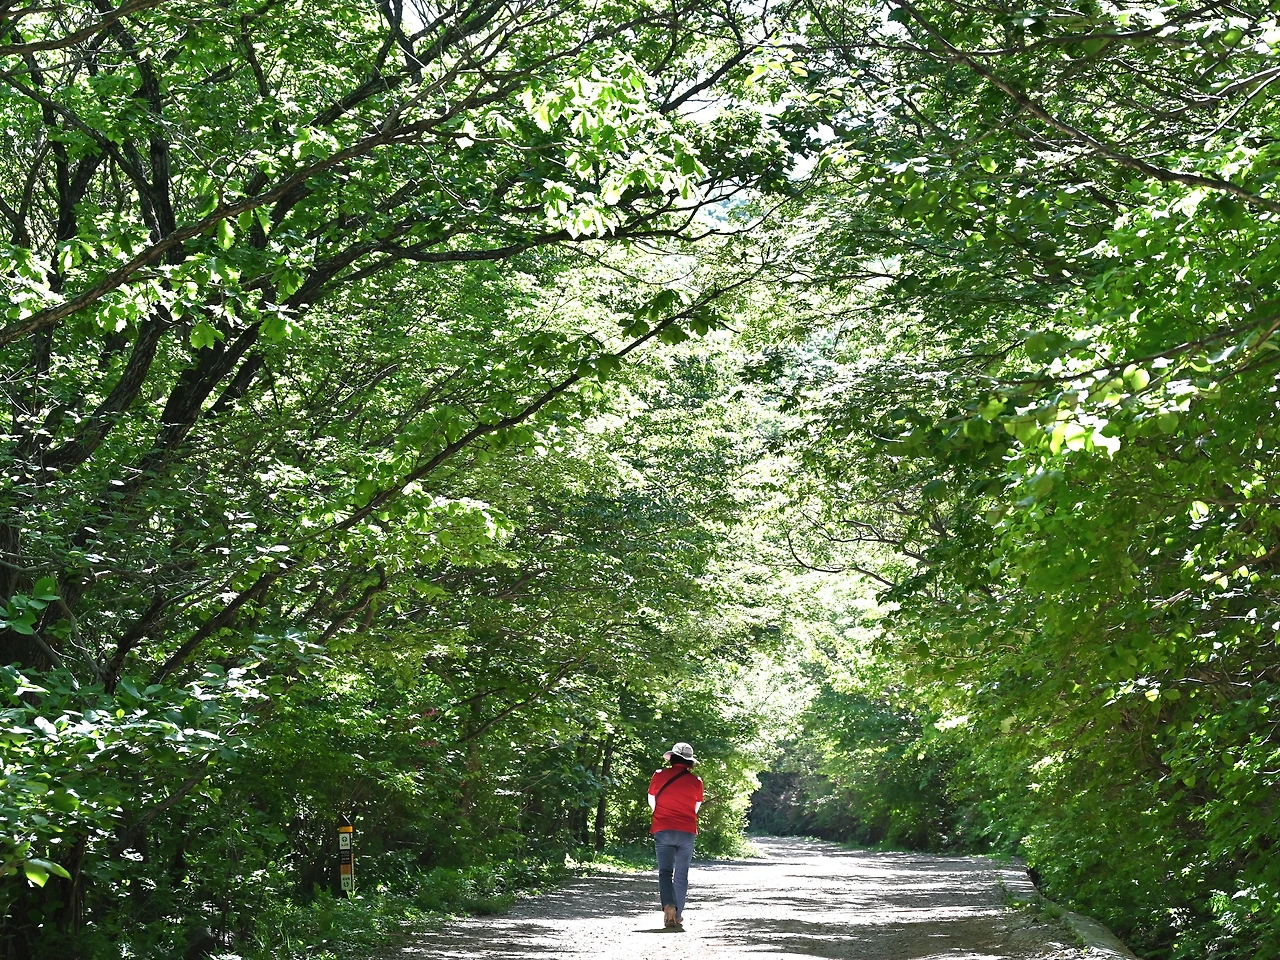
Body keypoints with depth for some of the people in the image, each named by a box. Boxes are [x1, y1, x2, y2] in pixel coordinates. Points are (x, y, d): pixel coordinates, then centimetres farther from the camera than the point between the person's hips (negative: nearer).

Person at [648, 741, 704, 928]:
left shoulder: (659, 776, -3)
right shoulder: (696, 782, -1)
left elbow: (651, 802, 9)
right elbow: (696, 808, 11)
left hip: (663, 830, -1)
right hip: (687, 832, 1)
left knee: (665, 871, 1)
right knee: (681, 875, 12)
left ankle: (668, 906, -23)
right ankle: (678, 915, 15)